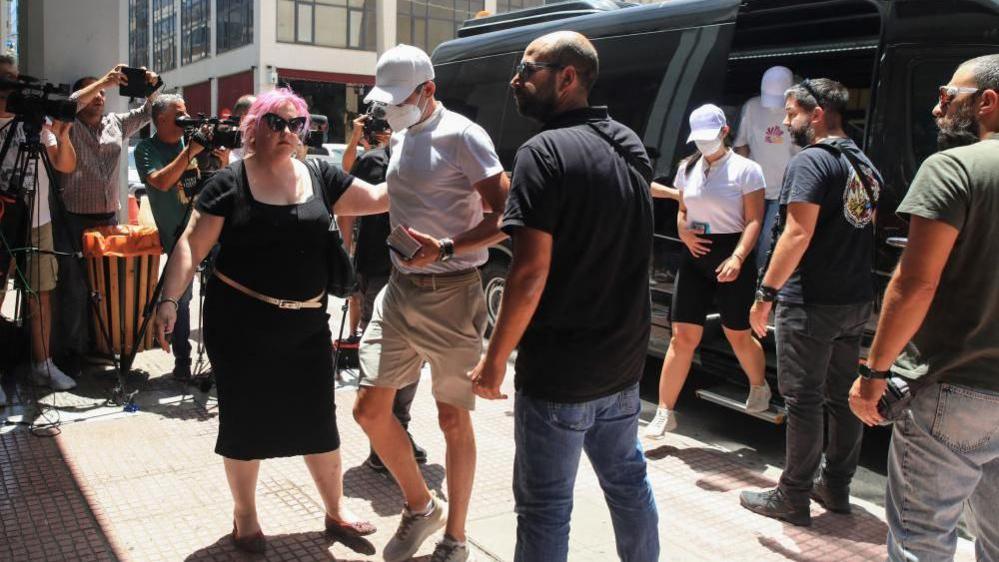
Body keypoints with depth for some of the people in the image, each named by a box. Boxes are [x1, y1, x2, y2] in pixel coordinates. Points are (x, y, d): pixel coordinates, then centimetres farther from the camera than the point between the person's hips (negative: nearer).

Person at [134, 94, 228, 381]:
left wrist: (223, 162, -9)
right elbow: (161, 182, -20)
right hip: (178, 232, -3)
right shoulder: (146, 149, -2)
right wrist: (190, 151, -21)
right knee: (181, 297, -2)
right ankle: (182, 362, 9)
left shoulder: (193, 138, 8)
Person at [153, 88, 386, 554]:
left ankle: (336, 510, 28)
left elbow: (377, 199, 8)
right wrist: (169, 300, -17)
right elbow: (192, 245, -7)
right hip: (240, 322, -3)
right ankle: (244, 516, 30)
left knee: (318, 420, 11)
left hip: (307, 324, 3)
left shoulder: (320, 179, 5)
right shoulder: (230, 183, -5)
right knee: (245, 420, 9)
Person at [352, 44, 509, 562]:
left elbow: (505, 217, -17)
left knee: (453, 420, 6)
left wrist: (446, 248, -27)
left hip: (450, 294, -7)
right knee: (369, 409, 5)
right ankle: (420, 506, 28)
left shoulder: (461, 136, -12)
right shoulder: (400, 137, 12)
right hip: (399, 287, 7)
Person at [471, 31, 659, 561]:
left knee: (545, 506, 5)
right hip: (622, 361, 8)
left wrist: (495, 358, -12)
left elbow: (531, 271, -22)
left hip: (559, 368, -8)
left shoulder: (545, 151, -17)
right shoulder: (629, 146, 9)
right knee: (627, 479, 23)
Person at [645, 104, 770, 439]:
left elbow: (754, 221, -10)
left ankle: (759, 388, 39)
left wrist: (737, 258, -24)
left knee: (738, 335, 8)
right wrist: (683, 232, -3)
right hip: (695, 256, 4)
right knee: (683, 336, 0)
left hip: (732, 255, -4)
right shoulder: (688, 169, 10)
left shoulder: (745, 169, -6)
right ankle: (665, 413, 3)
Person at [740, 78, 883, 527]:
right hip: (856, 301, 9)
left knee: (803, 399, -1)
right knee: (843, 396, 15)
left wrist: (766, 294, -20)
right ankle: (836, 487, 27)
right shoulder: (864, 165, 14)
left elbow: (797, 234, -22)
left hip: (811, 303, -9)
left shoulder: (810, 162, -14)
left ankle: (792, 498, 9)